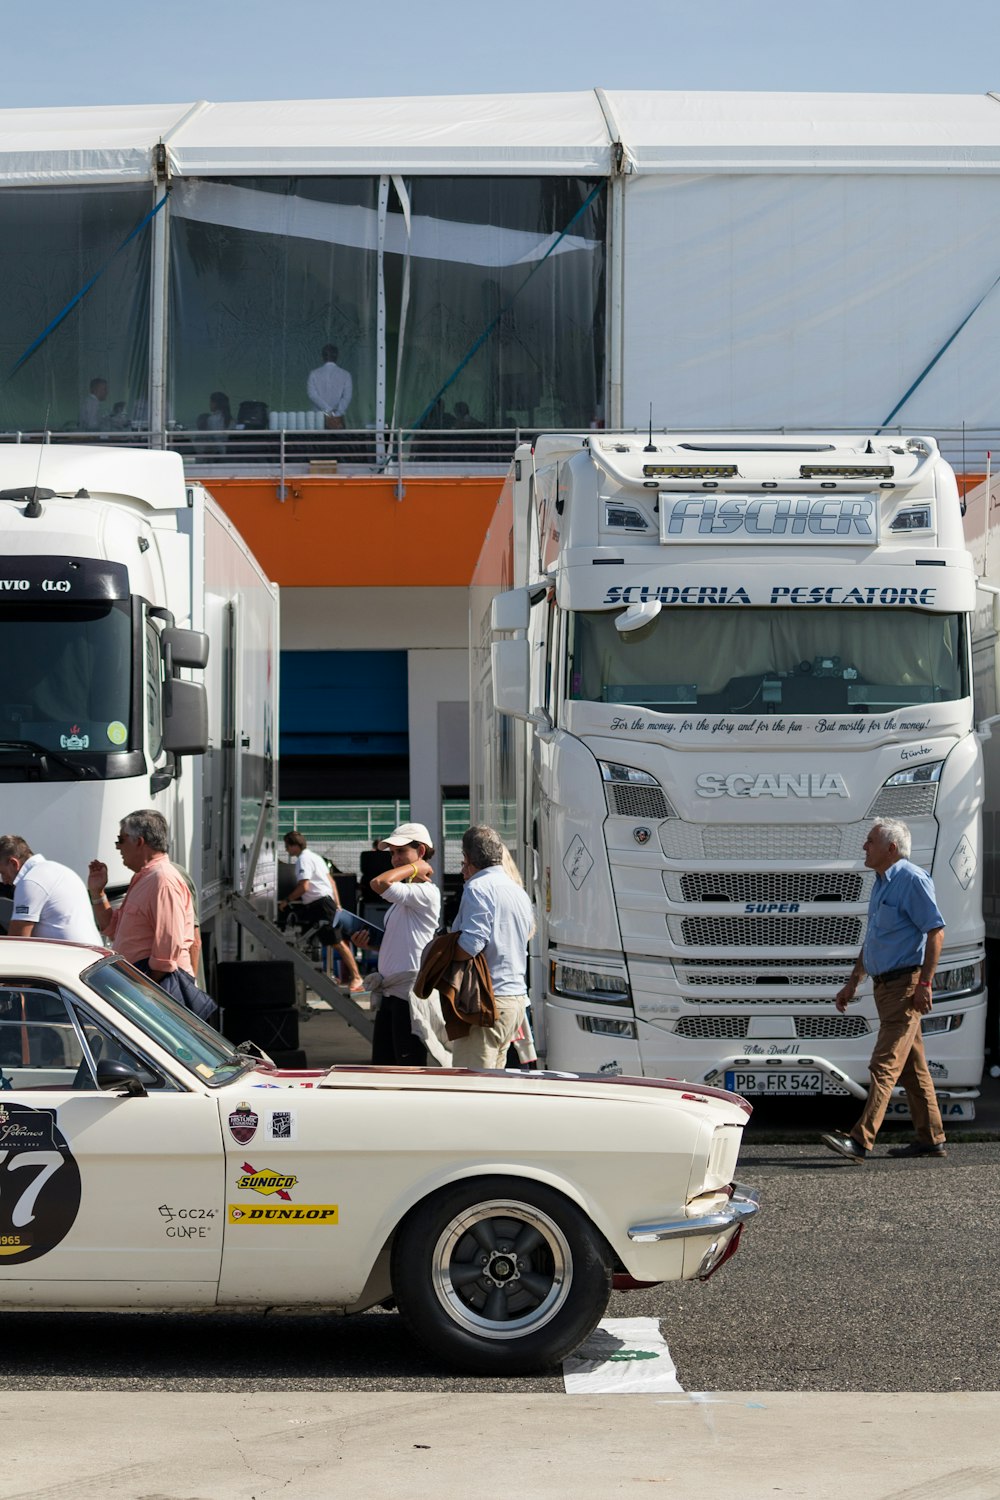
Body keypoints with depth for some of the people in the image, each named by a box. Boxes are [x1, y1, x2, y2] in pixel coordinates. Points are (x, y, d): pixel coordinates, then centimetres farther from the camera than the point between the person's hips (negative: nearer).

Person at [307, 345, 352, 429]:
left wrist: (327, 409, -11)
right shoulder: (345, 375, 1)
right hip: (337, 419, -1)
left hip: (320, 419, 1)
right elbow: (347, 397, -7)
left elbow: (312, 395, -7)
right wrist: (337, 412, -9)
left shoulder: (314, 374, 2)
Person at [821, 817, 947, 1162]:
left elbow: (936, 932, -17)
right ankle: (931, 1139, 17)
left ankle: (861, 1140, -20)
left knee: (885, 1064, -14)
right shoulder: (881, 884, 18)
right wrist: (852, 984, 25)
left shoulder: (912, 880, -12)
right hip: (885, 986, 10)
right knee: (912, 1067, 12)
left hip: (906, 985, -10)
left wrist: (925, 984, -21)